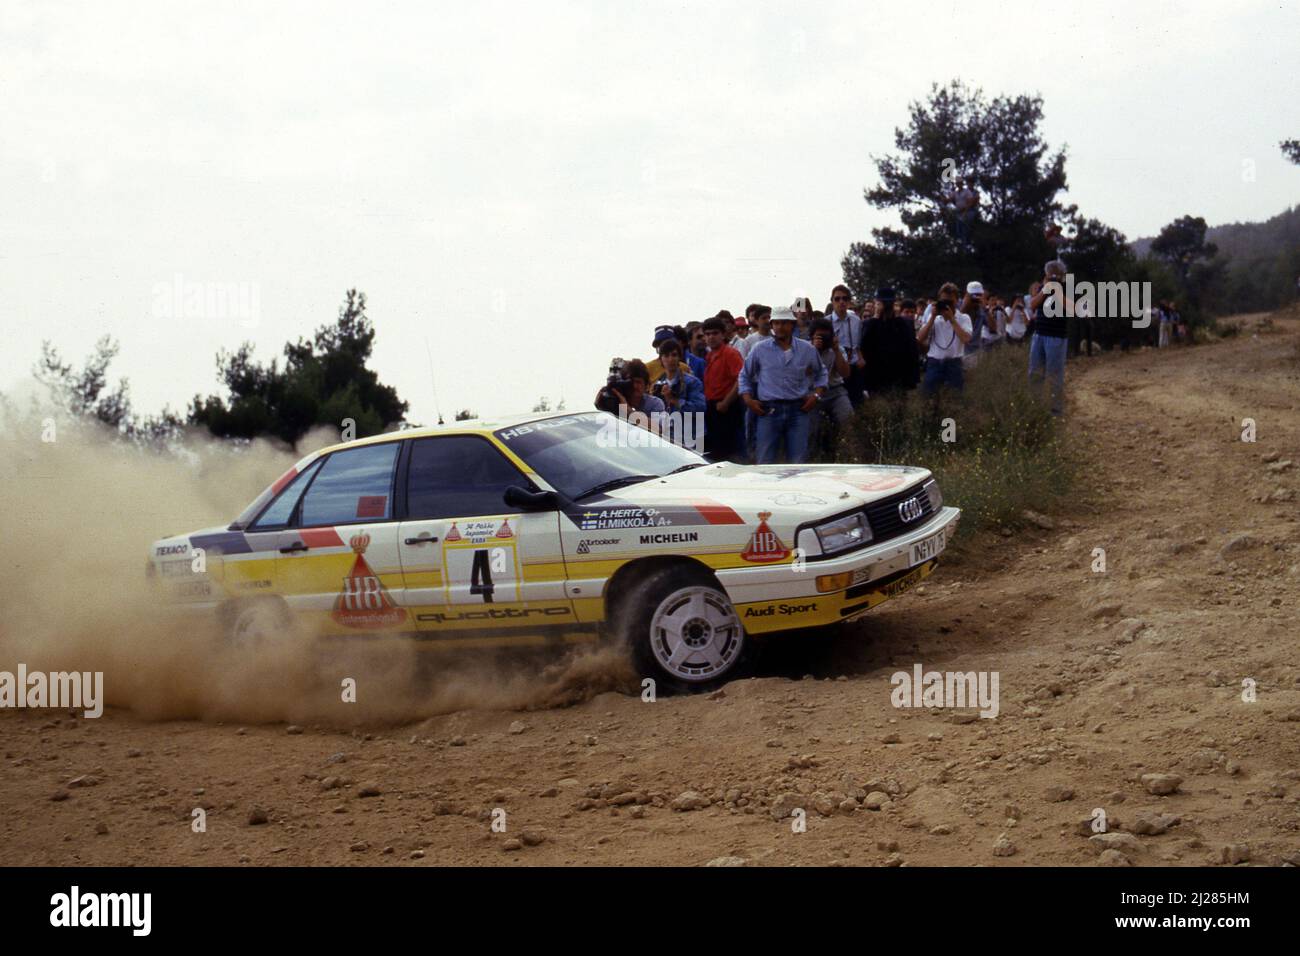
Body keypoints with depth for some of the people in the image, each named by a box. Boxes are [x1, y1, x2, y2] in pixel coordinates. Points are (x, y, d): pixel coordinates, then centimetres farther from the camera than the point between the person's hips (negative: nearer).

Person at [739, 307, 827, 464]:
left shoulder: (807, 349, 8)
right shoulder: (760, 349, 5)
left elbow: (821, 373, 22)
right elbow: (745, 376, 15)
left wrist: (816, 395, 7)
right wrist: (748, 399, 2)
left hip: (798, 410, 1)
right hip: (769, 411, -1)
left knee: (798, 462, 0)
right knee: (766, 462, -1)